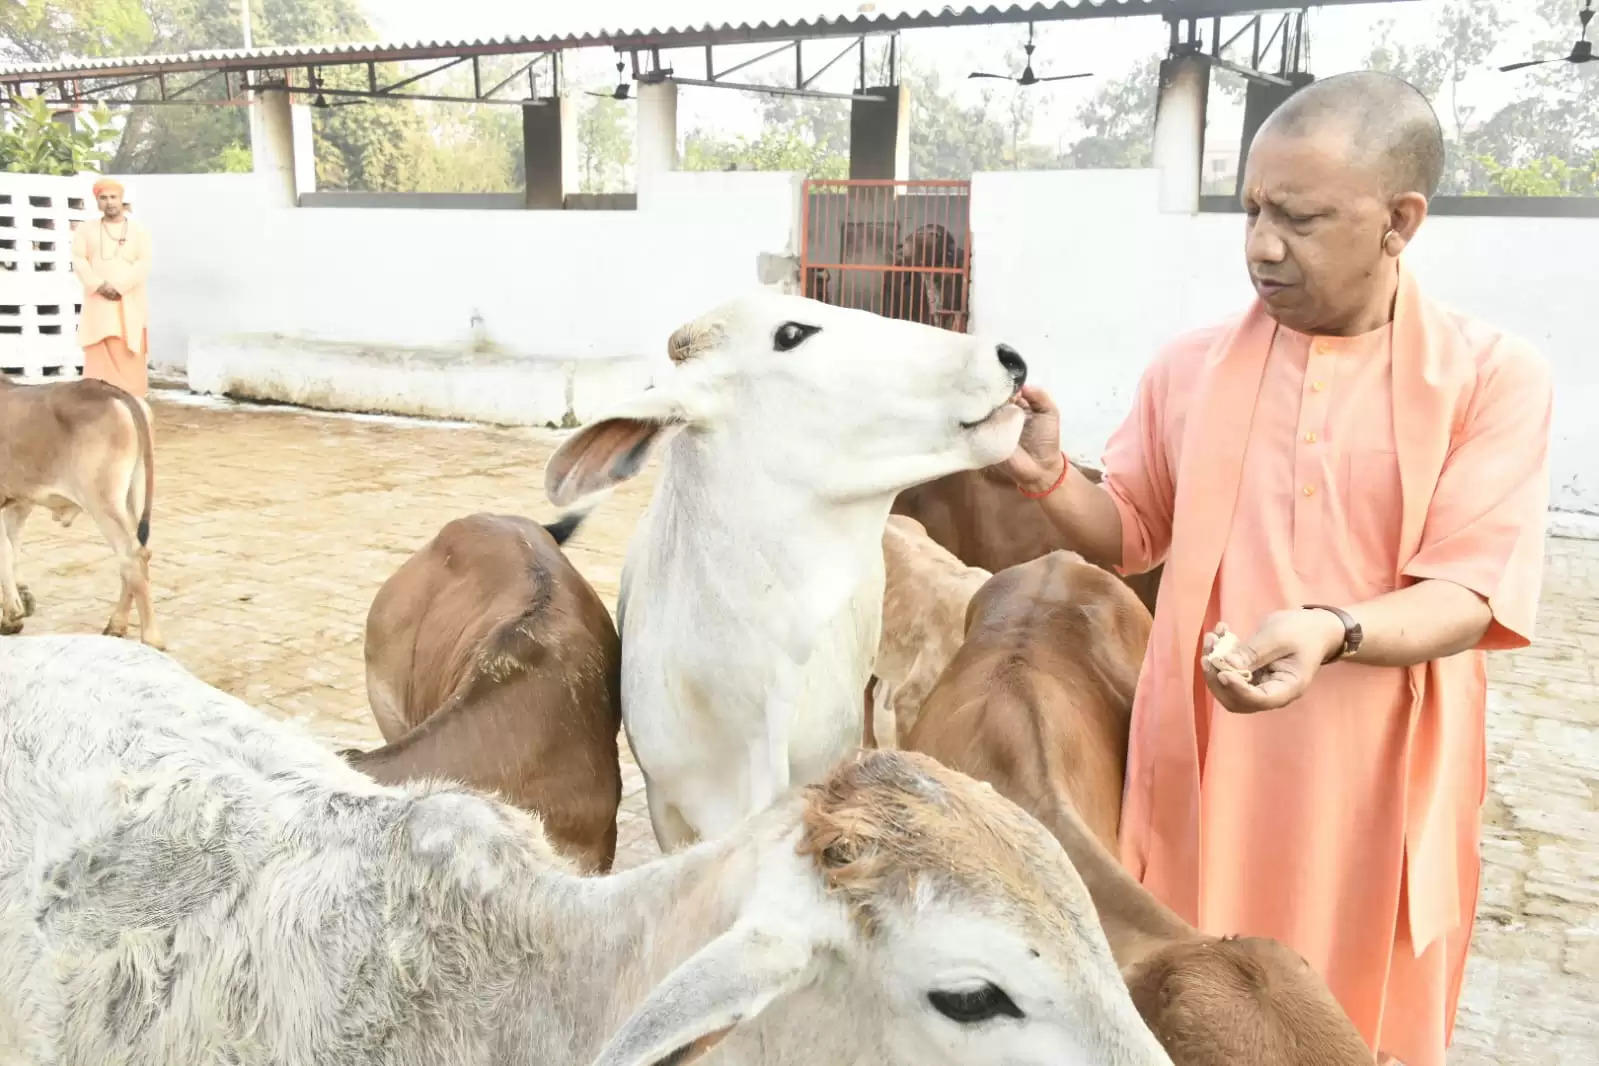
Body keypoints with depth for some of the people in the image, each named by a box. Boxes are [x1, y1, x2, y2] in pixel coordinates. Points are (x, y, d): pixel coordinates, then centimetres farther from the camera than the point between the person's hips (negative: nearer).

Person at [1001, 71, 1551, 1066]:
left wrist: (1333, 632, -32)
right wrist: (1048, 476, -9)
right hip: (1205, 778, 2)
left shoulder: (1495, 377, -6)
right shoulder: (1191, 366, 3)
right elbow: (1133, 534, 11)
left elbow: (1470, 595, -12)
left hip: (1377, 795, -2)